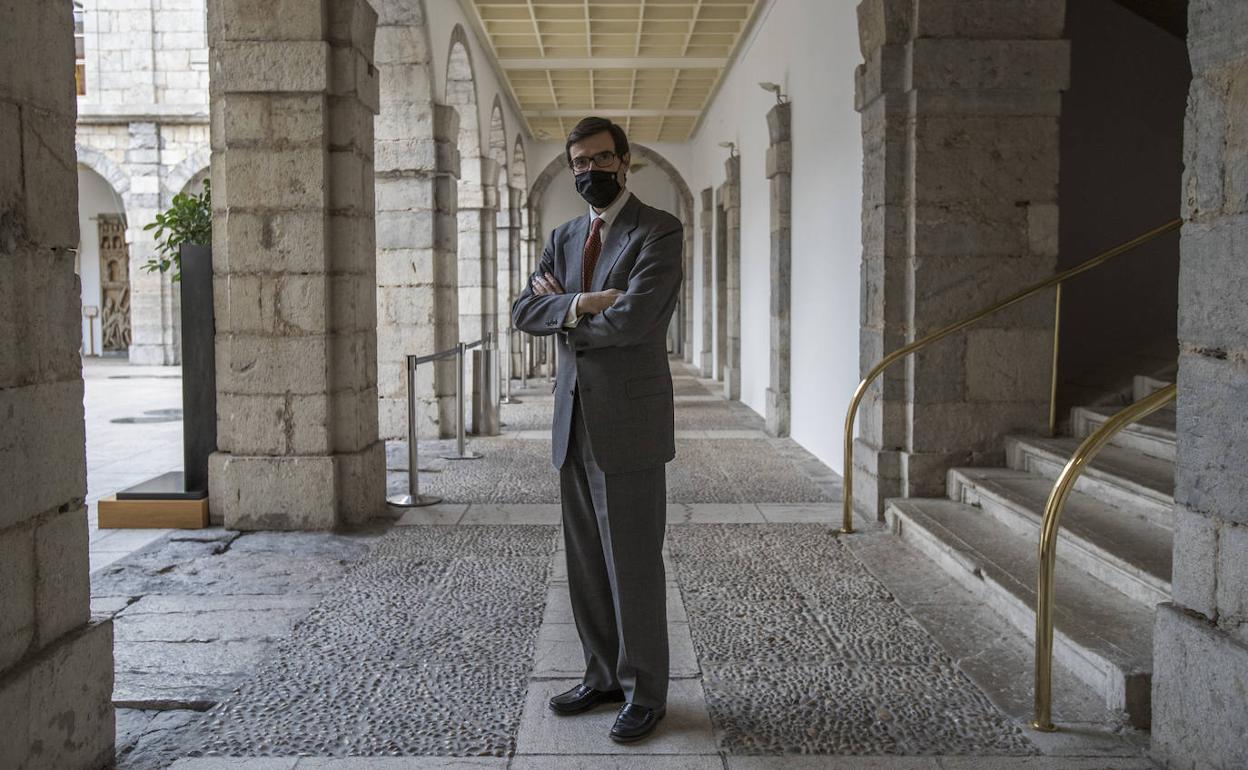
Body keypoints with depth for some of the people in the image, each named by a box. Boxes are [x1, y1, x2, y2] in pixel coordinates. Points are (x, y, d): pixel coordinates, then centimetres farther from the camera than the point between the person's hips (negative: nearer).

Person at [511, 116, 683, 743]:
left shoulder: (659, 232, -6)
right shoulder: (564, 237, 16)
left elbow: (632, 320, -19)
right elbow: (523, 312, 4)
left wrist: (560, 312, -4)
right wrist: (579, 304, -15)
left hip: (630, 425, -7)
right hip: (573, 425, 7)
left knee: (633, 565, 0)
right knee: (586, 564, 14)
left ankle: (645, 692, 14)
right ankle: (604, 676, 28)